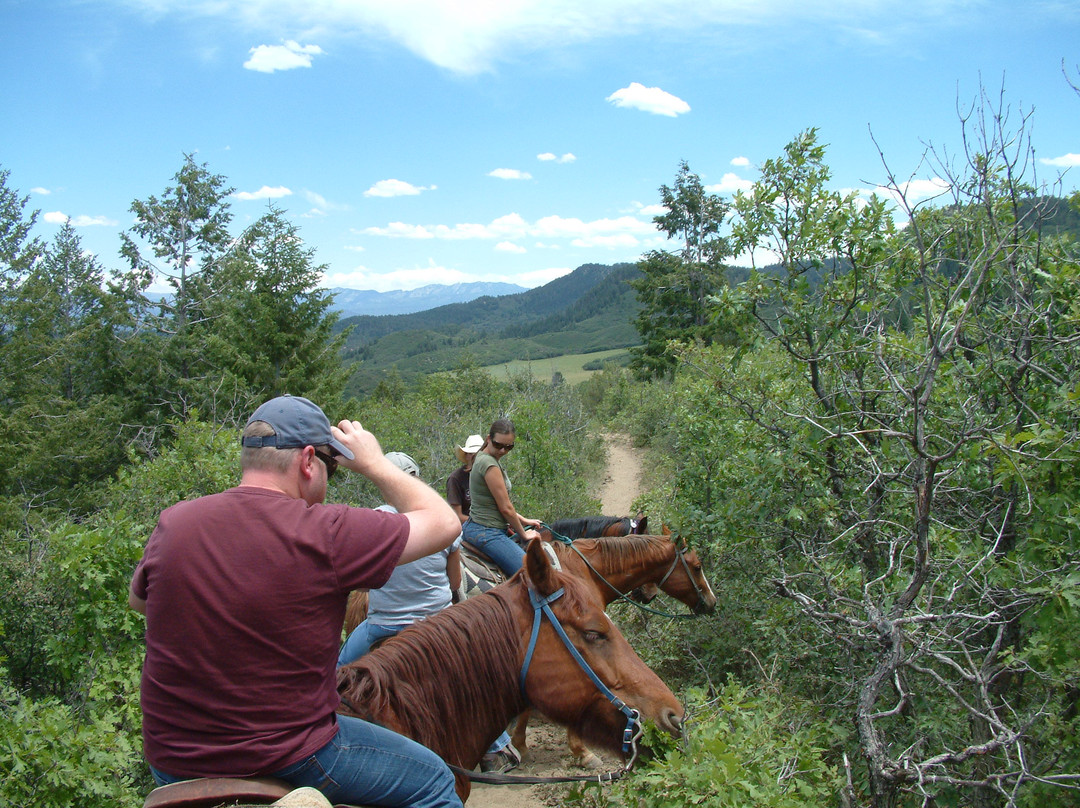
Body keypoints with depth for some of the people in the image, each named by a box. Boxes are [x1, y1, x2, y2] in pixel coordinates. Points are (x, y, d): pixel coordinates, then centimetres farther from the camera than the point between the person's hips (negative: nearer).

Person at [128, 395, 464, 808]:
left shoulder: (172, 523, -5)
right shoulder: (328, 534, -20)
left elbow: (138, 599, 15)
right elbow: (443, 522, -8)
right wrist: (375, 464, 2)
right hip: (283, 758, -6)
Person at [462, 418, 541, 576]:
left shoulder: (483, 458, 13)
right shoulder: (489, 463, -17)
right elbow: (505, 508, -14)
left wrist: (523, 521, 21)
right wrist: (523, 534, -3)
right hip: (487, 533, -11)